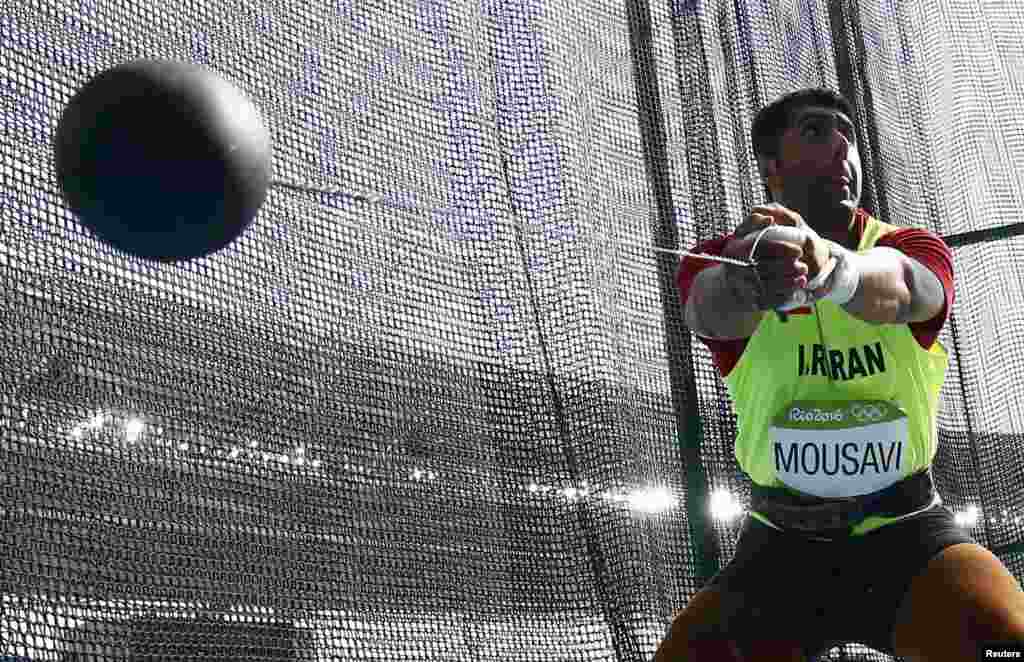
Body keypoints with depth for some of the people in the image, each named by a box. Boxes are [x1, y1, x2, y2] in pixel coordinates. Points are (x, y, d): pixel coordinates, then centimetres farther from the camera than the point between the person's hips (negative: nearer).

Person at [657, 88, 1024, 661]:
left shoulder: (915, 250, -3)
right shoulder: (722, 258, -3)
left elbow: (893, 286, -29)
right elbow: (712, 310, -29)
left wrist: (829, 263, -54)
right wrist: (749, 281, -55)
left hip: (909, 535, -1)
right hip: (779, 547, 1)